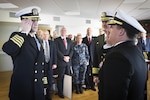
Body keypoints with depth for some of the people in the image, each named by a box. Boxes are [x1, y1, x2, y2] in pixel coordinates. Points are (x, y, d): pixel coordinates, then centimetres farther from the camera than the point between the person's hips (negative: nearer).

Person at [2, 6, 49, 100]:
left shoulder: (37, 39, 9)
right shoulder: (17, 37, -9)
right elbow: (7, 49, -33)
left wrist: (44, 83, 12)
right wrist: (24, 32, -23)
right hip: (22, 88, -6)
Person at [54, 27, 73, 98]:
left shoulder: (69, 40, 15)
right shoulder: (57, 40, 0)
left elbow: (71, 50, 8)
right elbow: (57, 50, -10)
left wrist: (69, 57, -8)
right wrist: (63, 57, -16)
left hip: (68, 61, 5)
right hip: (61, 61, -4)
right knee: (60, 77, 2)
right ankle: (60, 92, 12)